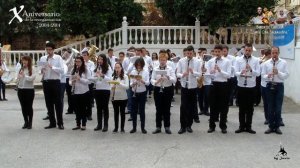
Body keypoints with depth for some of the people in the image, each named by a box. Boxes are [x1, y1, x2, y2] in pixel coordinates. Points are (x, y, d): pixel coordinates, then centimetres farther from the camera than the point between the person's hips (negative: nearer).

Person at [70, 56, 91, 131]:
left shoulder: (86, 70, -4)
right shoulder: (73, 70, 9)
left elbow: (88, 81, -10)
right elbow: (70, 80, 12)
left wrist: (80, 78, -22)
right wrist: (71, 82, -11)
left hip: (84, 92, -4)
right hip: (75, 92, 4)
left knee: (83, 108, 4)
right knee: (77, 109, 10)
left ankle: (84, 124, 14)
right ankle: (78, 124, 20)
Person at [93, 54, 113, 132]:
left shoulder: (108, 68, -4)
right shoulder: (96, 68, 9)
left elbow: (109, 79, -12)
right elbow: (93, 79, 8)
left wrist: (102, 75, -27)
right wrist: (95, 76, -14)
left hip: (106, 90, -4)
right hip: (97, 89, 4)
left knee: (105, 107, 1)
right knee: (99, 107, 9)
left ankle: (106, 125, 7)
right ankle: (99, 124, 16)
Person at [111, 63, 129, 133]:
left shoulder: (125, 76, -4)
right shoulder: (113, 77, 5)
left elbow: (127, 86, -13)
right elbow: (111, 86, 6)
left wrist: (119, 83, -26)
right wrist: (112, 87, -17)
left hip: (123, 97, -2)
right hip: (115, 97, 2)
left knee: (122, 112, 6)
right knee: (116, 112, 8)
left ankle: (122, 128, 15)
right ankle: (116, 127, 17)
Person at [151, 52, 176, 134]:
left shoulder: (170, 69, 0)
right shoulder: (155, 69, 3)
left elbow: (174, 80, -7)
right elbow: (152, 80, -2)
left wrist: (168, 77, -26)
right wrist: (156, 82, -24)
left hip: (168, 90, -1)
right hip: (158, 90, 1)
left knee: (166, 109, 4)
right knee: (158, 109, 5)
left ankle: (167, 127, 15)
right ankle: (158, 127, 14)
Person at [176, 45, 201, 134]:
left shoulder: (197, 61, -1)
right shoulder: (181, 61, -1)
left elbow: (199, 74, -6)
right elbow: (177, 73, -3)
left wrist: (193, 72, -26)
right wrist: (182, 75, -25)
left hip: (193, 87, 1)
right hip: (184, 86, -1)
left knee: (192, 107, 8)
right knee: (183, 107, -3)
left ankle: (189, 125, 22)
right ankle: (183, 126, 7)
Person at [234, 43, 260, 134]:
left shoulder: (256, 60, 1)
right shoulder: (238, 59, -1)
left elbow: (258, 73, -8)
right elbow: (236, 72, -9)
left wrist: (251, 70, -27)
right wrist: (241, 73, -31)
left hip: (251, 87, 0)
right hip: (241, 87, 0)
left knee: (250, 108, 8)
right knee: (241, 108, 7)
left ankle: (248, 127, 19)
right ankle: (242, 126, 18)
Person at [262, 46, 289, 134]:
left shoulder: (283, 62, 0)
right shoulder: (266, 63, 2)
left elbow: (286, 75, -4)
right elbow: (263, 75, 1)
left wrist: (278, 72, -20)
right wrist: (267, 76, -20)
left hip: (279, 86, -1)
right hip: (270, 86, 1)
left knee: (278, 108, 3)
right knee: (270, 107, 6)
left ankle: (277, 127, 14)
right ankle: (271, 126, 16)